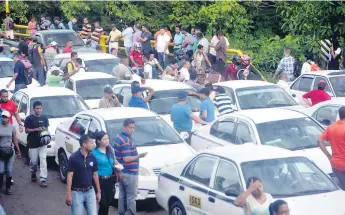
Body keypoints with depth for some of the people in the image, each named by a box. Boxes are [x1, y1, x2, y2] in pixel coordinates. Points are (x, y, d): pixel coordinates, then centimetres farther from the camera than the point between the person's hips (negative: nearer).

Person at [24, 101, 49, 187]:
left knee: (43, 160, -9)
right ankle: (33, 174, 37)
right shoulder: (29, 118, -4)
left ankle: (43, 179, -12)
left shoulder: (44, 118, 5)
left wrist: (44, 130, -11)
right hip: (32, 144, -1)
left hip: (42, 143, 1)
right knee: (33, 161, 8)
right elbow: (26, 130, -4)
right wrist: (36, 129, -18)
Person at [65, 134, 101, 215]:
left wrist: (98, 191, 12)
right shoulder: (74, 158, -13)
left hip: (90, 191, 5)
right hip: (77, 192, -5)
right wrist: (68, 194, -16)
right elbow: (69, 176, -12)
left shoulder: (92, 158, 3)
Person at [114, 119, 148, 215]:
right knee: (131, 196, -4)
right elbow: (126, 159, -24)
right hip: (130, 173, -10)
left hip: (121, 172, 10)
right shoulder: (126, 140, -19)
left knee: (122, 195, 13)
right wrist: (139, 156, -15)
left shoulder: (119, 138, 12)